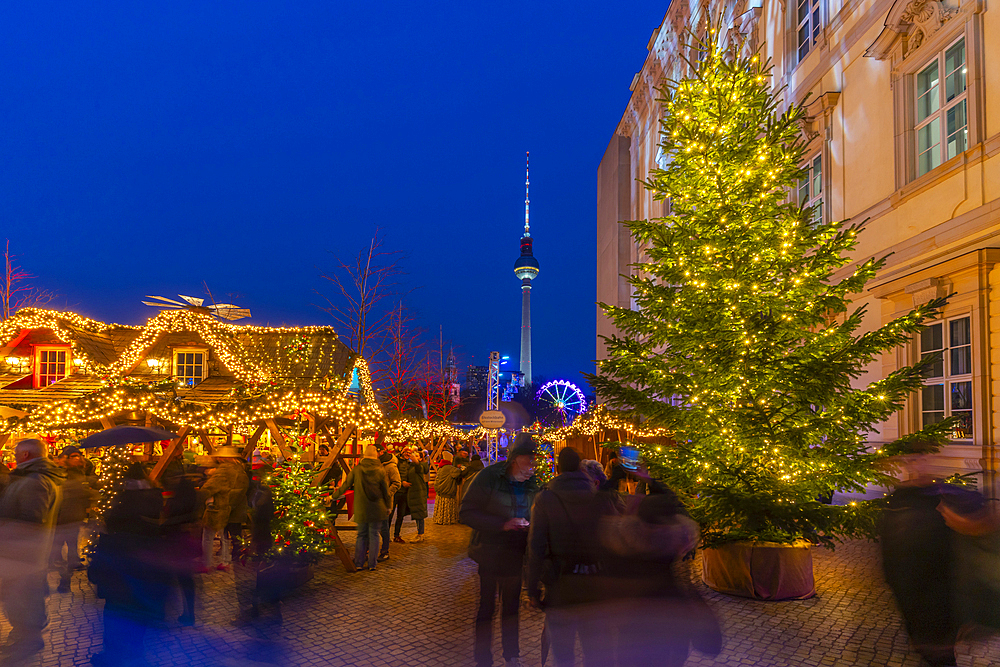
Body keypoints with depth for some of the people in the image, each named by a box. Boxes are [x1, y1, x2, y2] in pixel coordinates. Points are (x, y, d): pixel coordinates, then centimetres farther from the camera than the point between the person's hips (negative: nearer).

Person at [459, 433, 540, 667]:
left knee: (512, 606, 18)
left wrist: (528, 525, -10)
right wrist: (502, 524, -27)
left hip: (516, 554, 5)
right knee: (486, 607, 4)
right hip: (490, 553, -4)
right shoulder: (488, 477, -16)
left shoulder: (531, 483, -1)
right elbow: (466, 513, -18)